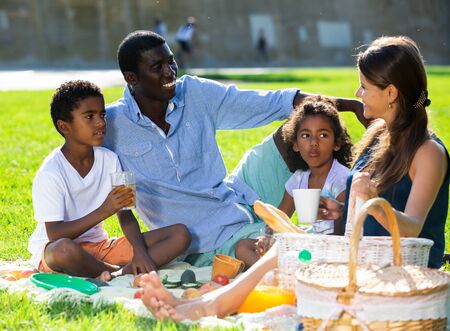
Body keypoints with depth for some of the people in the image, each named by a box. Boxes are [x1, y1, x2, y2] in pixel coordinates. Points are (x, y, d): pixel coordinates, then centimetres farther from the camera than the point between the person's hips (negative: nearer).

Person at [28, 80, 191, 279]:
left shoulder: (109, 160, 2)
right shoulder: (50, 173, -16)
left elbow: (125, 214, 2)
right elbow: (55, 235, -21)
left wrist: (140, 251, -17)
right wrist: (103, 212, -29)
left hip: (99, 247, 6)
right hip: (51, 249, -6)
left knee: (180, 234, -8)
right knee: (64, 250, -45)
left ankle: (121, 274, -29)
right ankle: (127, 272, -19)